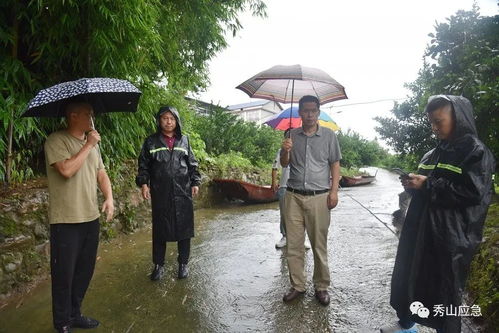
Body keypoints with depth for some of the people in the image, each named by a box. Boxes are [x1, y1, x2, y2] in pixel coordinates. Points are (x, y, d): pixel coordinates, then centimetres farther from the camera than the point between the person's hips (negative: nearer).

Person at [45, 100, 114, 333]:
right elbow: (67, 170, -24)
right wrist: (88, 145, -16)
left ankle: (74, 314, 34)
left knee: (85, 271, 16)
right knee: (64, 274, 6)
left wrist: (109, 198, -3)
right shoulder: (56, 140, -10)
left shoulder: (92, 143, 12)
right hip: (65, 220, -6)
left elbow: (101, 173, 12)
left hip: (91, 218, 7)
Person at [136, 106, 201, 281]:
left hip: (183, 193, 1)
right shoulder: (151, 142, 6)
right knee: (159, 229, 8)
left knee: (184, 228, 6)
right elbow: (143, 165, 6)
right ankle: (158, 265, 24)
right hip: (160, 194, -1)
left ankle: (183, 263, 23)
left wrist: (195, 183, 4)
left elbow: (192, 164, 11)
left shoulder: (184, 140, 9)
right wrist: (144, 183, -6)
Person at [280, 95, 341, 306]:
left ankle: (321, 287, 21)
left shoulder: (329, 135, 5)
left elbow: (335, 164, 5)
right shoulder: (292, 135, 9)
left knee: (319, 245, 5)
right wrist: (286, 151, -10)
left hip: (319, 197, -2)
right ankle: (297, 286, 20)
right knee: (293, 244, 6)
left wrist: (334, 191, -5)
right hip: (293, 196, 2)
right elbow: (284, 164, 11)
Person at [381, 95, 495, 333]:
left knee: (446, 291, 7)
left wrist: (428, 185, -20)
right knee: (406, 277, 17)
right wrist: (413, 184, 1)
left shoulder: (476, 151, -8)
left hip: (450, 237, -7)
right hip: (420, 231, 8)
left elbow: (475, 194, -19)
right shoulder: (433, 153, 13)